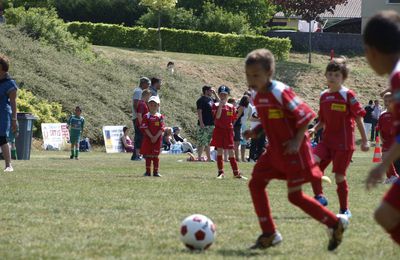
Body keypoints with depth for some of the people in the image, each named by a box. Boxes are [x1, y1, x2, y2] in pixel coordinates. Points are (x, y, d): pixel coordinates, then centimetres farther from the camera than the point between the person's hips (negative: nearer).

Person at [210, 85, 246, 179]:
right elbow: (217, 117, -16)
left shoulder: (231, 107, 8)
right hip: (219, 129, -2)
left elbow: (233, 120, 14)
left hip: (229, 130, 2)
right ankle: (220, 172, 7)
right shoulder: (216, 106, 0)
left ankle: (236, 173, 1)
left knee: (231, 152, 0)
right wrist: (220, 105, -19)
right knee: (219, 151, 1)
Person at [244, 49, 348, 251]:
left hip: (294, 151, -8)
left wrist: (297, 141, -22)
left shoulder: (280, 93, -21)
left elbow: (306, 115, -18)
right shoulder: (258, 97, 5)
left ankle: (336, 223, 9)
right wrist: (255, 131, 2)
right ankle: (269, 234, 7)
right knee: (255, 183, 0)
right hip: (275, 151, 8)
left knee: (295, 196, -6)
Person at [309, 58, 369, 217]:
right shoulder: (324, 96, 11)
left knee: (339, 176, -4)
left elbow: (358, 117, -5)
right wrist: (314, 129, 1)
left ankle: (345, 209, 12)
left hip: (344, 142, -5)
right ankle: (319, 196, -9)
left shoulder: (348, 95, -6)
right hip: (327, 140, 5)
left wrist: (364, 140, -6)